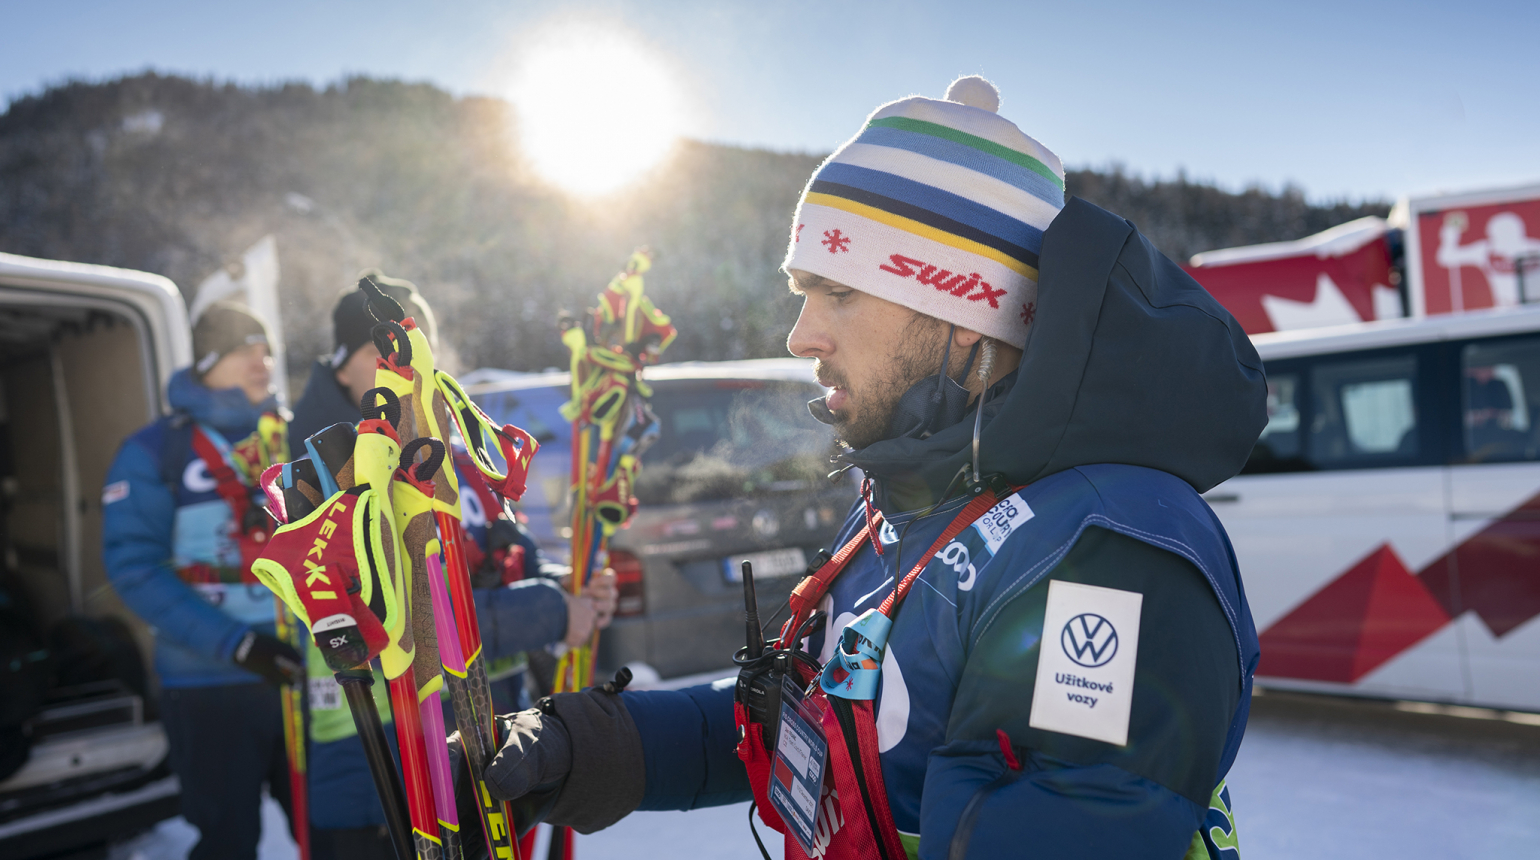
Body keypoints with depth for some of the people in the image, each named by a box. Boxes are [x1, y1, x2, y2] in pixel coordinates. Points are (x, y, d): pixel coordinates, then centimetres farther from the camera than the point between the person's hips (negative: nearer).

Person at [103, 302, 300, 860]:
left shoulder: (293, 437, 8)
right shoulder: (154, 453, -3)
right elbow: (136, 569, -11)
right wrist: (236, 644, -19)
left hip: (303, 672, 4)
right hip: (210, 685, -3)